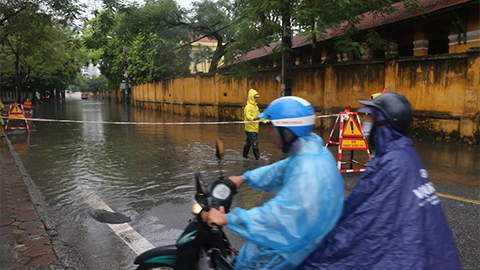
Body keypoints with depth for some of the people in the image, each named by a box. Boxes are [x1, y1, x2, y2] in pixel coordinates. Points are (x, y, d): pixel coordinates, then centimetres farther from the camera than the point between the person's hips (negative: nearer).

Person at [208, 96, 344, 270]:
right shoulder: (311, 151, -3)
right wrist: (244, 178, 18)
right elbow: (280, 170, 12)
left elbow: (279, 213, -33)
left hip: (302, 241, -8)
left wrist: (228, 219, -27)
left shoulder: (308, 172, -33)